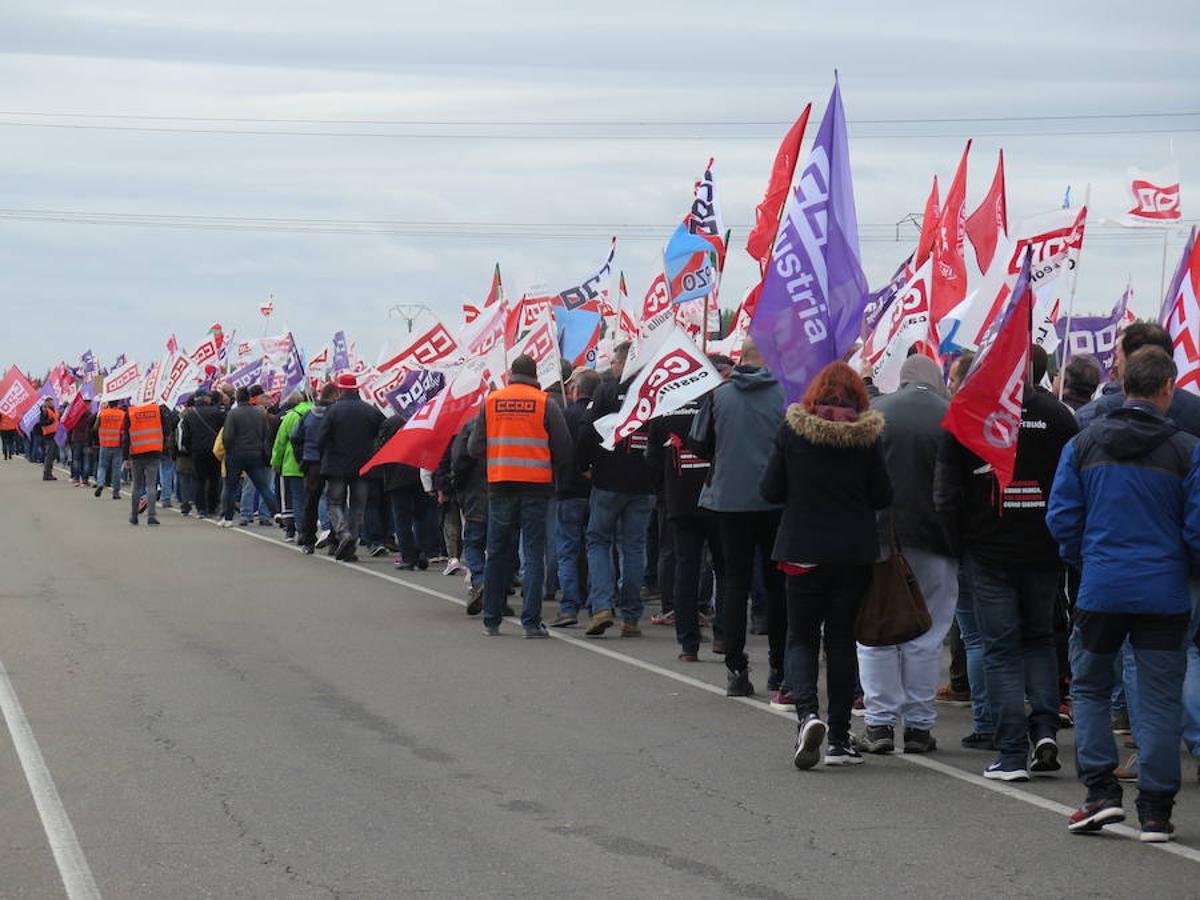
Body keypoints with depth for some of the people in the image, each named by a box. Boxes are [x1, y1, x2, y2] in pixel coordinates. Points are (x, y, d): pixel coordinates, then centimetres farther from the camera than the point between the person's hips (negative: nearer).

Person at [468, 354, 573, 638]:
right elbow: (563, 449, -4)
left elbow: (475, 448, 5)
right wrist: (556, 471, 15)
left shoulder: (491, 401, 4)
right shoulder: (546, 403, -2)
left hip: (499, 485, 2)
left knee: (497, 553, 12)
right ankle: (531, 621, -4)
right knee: (534, 553, 1)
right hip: (536, 486, -2)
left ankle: (491, 620, 16)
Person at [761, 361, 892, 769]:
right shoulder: (866, 434, -4)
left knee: (802, 636, 9)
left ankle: (808, 712, -18)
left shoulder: (792, 429, -5)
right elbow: (882, 496, 0)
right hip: (854, 552, 1)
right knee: (841, 638, 10)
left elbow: (771, 490, -3)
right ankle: (839, 738, 11)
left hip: (804, 549, -1)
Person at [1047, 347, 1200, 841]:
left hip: (1100, 591, 1)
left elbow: (1061, 519, 2)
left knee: (1089, 688, 16)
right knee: (1159, 698, 6)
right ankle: (1155, 809, 6)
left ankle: (1100, 791, 5)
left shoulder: (1082, 445, 1)